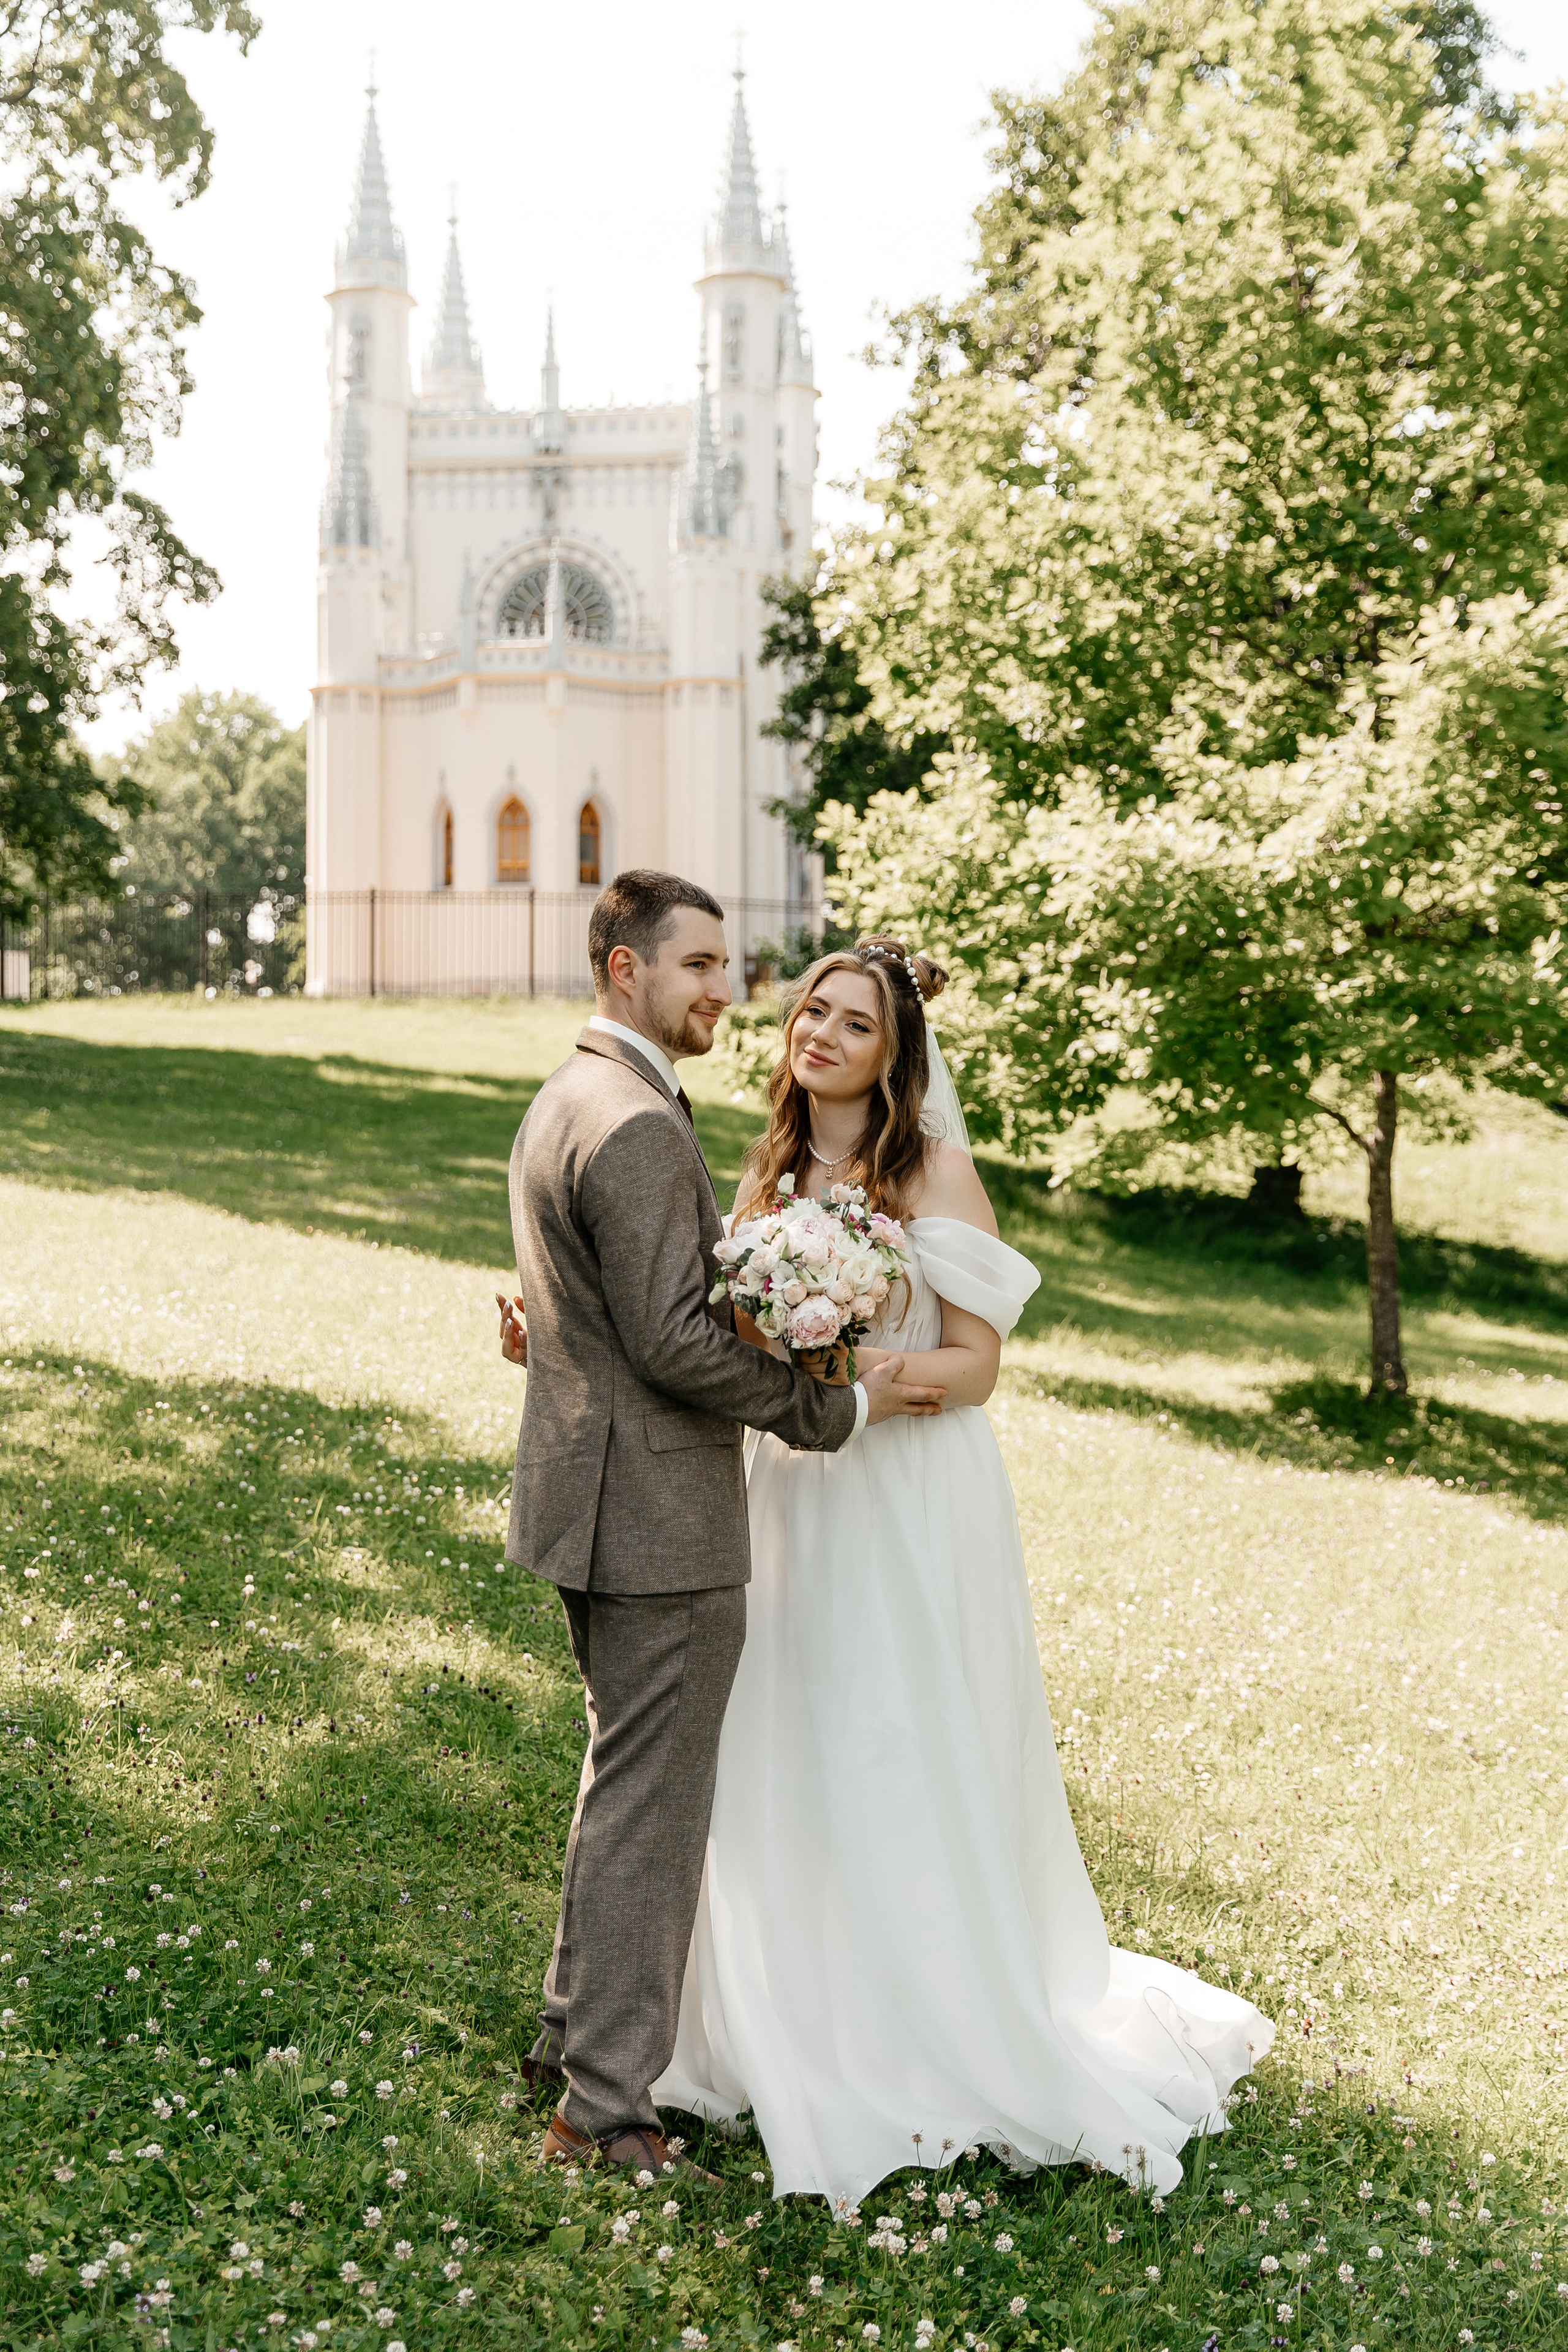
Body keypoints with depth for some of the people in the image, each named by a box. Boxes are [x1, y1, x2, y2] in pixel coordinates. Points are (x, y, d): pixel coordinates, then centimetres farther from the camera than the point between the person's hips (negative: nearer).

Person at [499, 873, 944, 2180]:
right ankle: (607, 2101, 10)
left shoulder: (566, 1102, 13)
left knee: (626, 1773, 23)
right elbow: (677, 1340, -25)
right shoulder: (638, 1126, -21)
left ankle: (580, 2030, 35)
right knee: (650, 1801, 0)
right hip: (656, 1516, -11)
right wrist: (840, 1407, -17)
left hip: (595, 1496, 11)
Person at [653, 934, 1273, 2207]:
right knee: (791, 1773, 11)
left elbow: (975, 1365, -10)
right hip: (797, 1497, 6)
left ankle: (939, 2048, 17)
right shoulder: (772, 1170, 9)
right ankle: (809, 2030, 26)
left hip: (913, 1512, -6)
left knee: (911, 1773, 1)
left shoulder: (936, 1171, -9)